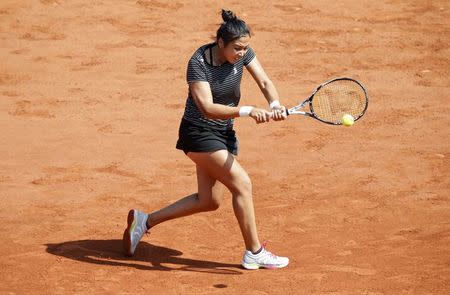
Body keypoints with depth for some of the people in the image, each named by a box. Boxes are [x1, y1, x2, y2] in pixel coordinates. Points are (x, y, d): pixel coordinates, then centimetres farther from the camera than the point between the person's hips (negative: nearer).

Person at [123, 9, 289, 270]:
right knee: (242, 183, -15)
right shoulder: (198, 63, -25)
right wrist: (248, 111, -42)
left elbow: (265, 82, -10)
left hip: (224, 133, 8)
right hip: (198, 133, -8)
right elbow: (208, 108, -33)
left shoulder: (243, 53, -6)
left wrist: (275, 105, -32)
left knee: (209, 201, 12)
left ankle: (145, 221, 24)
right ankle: (254, 253, -4)